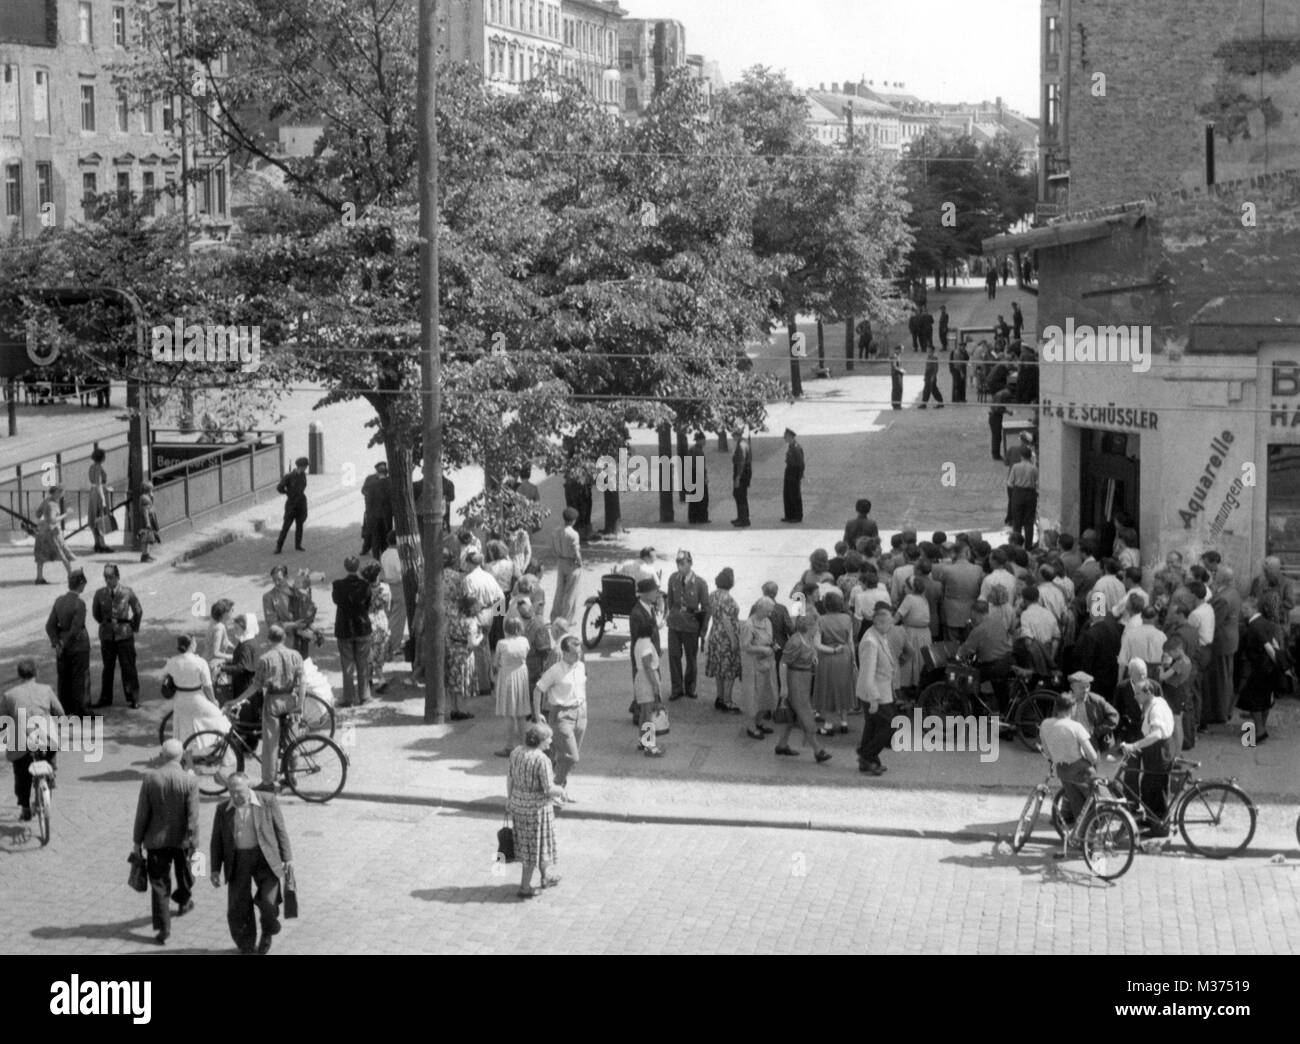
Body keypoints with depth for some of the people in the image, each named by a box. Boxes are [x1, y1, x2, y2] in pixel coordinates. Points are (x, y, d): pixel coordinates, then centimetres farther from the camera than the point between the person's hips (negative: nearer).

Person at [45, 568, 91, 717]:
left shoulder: (59, 600, -1)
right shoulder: (79, 604, -21)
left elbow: (50, 625, -1)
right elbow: (75, 630, -22)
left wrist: (57, 645, -4)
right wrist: (63, 645, -10)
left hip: (64, 648, 6)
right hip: (79, 647, -6)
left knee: (64, 678, 15)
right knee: (79, 679, 5)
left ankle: (64, 710, 22)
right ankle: (78, 711, 10)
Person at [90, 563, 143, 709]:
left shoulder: (127, 592, -8)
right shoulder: (100, 594, -4)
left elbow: (138, 611, 5)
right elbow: (95, 612, 14)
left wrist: (135, 627, 10)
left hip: (124, 635, -2)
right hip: (107, 635, 2)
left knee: (128, 667, 3)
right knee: (108, 667, 9)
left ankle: (132, 698, 13)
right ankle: (105, 698, 18)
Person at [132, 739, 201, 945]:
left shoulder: (150, 779, -9)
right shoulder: (190, 780, -11)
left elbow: (142, 814, -4)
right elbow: (193, 817, -13)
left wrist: (138, 840, 5)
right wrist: (193, 844, -7)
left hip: (157, 840, 0)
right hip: (182, 840, 0)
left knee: (159, 885, 5)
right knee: (184, 874, 27)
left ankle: (163, 930, 3)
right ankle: (183, 902, 51)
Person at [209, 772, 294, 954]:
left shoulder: (268, 801, -3)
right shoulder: (223, 809, 3)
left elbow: (280, 830, 2)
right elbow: (217, 841, 8)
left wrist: (287, 858, -1)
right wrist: (215, 869, 4)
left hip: (265, 858, -2)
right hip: (237, 862, 2)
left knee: (268, 903, -12)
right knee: (238, 909, 1)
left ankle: (267, 933, 18)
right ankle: (246, 946, 22)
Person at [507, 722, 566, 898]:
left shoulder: (517, 752, -5)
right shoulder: (542, 760, -27)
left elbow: (510, 776, 6)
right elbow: (549, 789, -25)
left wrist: (509, 798, 18)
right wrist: (560, 790, -4)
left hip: (519, 804, 7)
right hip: (537, 808, -7)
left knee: (527, 842, 24)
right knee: (534, 848, 9)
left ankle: (546, 875, 42)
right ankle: (524, 888, 17)